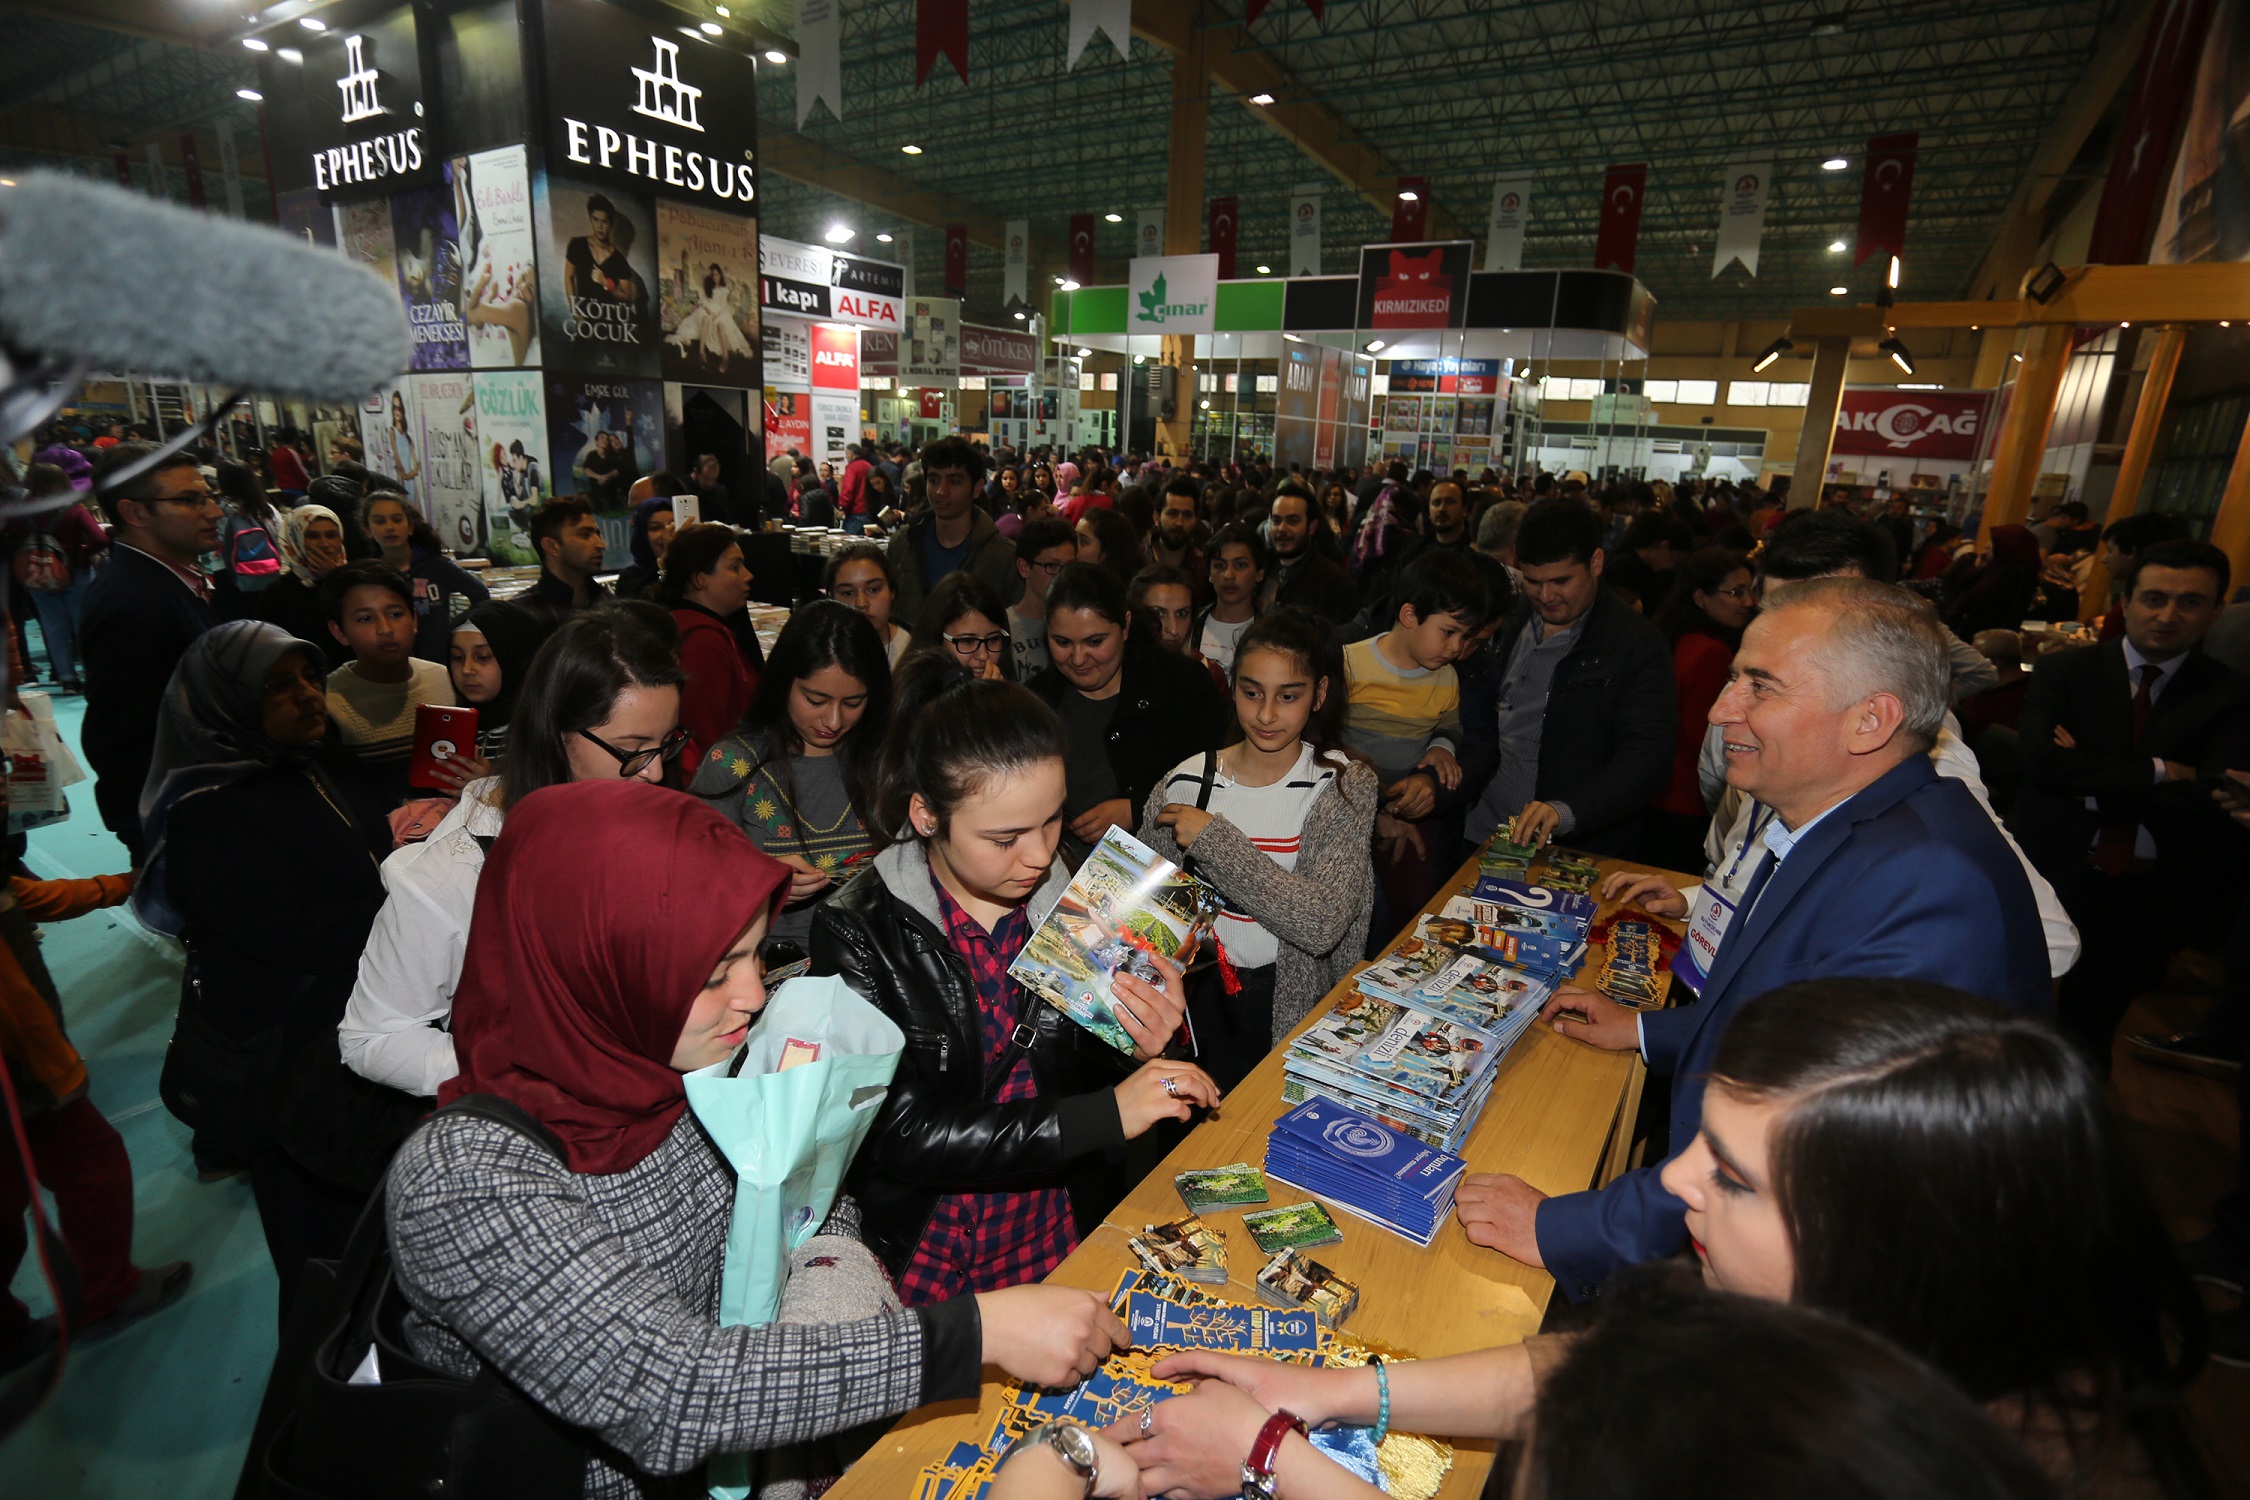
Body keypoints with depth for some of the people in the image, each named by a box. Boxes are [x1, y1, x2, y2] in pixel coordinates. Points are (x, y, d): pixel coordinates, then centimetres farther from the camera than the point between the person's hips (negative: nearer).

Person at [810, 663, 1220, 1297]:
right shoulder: (859, 931, -14)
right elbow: (899, 1134, -17)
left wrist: (1137, 1052, -13)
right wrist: (1105, 1116, -19)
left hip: (1066, 1238, 3)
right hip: (924, 1260, -2)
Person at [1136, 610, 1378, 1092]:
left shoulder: (1345, 785, -7)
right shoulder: (1185, 784, -5)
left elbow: (1323, 925, -19)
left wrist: (1215, 838, -20)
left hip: (1300, 999, -1)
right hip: (1205, 993, 1)